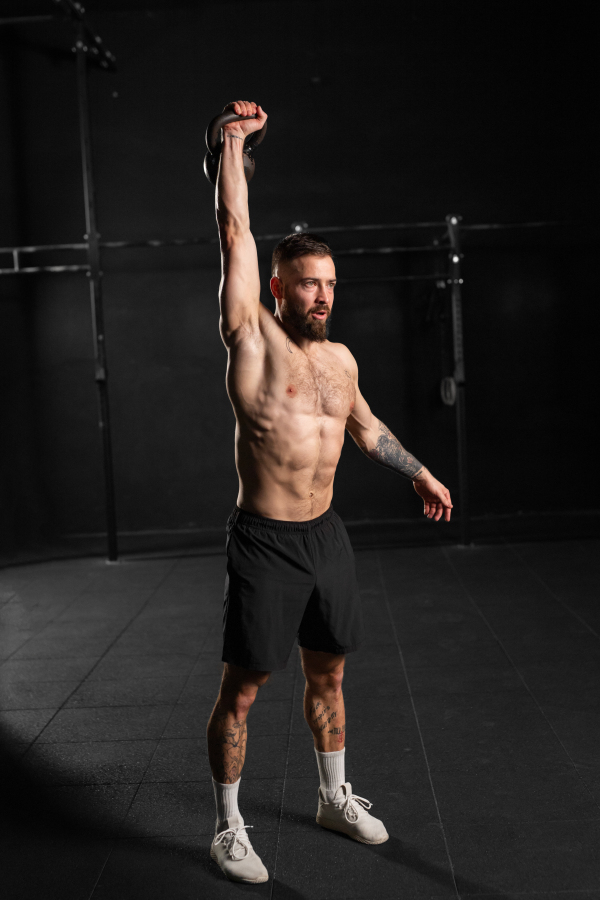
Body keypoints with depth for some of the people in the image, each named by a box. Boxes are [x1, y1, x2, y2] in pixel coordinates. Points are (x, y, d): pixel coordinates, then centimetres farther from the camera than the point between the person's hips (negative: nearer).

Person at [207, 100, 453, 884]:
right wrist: (235, 139, -8)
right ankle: (229, 827, 20)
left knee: (329, 675, 18)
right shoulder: (253, 340, -9)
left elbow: (365, 425, 26)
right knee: (241, 689, 4)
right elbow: (235, 231, -12)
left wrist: (419, 473, 32)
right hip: (265, 544, -6)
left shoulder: (340, 358, 9)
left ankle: (334, 798, 37)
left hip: (327, 536, 6)